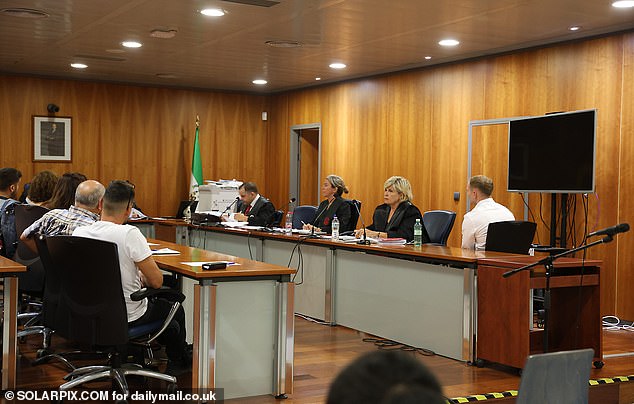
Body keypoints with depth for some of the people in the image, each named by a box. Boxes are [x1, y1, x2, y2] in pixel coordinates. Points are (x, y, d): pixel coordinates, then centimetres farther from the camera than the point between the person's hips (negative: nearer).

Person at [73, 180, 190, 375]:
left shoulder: (78, 233, -7)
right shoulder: (129, 234, -26)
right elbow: (157, 281, -21)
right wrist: (142, 278, 2)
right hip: (128, 317, -6)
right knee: (175, 307, 25)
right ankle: (180, 362, 48)